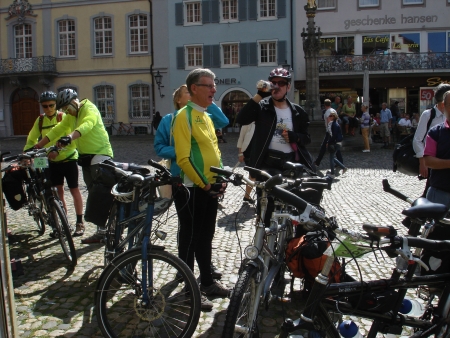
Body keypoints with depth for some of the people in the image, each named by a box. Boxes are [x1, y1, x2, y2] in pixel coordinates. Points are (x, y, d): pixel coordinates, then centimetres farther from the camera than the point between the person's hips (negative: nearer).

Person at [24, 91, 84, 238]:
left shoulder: (63, 117, -10)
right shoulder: (40, 121, 3)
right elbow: (32, 139, 8)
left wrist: (59, 148, -37)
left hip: (68, 158, -4)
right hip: (53, 161, 4)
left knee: (74, 190, 2)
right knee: (58, 191, 6)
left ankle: (79, 223, 11)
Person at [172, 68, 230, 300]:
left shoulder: (206, 116, 15)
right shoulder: (184, 116, -12)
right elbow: (183, 158, -19)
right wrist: (204, 184, -17)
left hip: (211, 188, 9)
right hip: (194, 188, -8)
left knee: (206, 237, 16)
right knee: (190, 238, 2)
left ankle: (207, 282, 28)